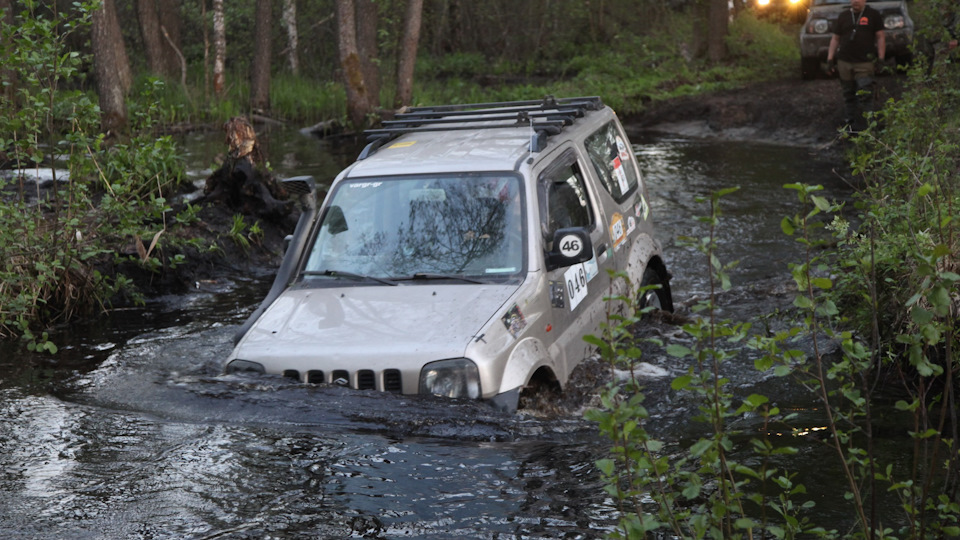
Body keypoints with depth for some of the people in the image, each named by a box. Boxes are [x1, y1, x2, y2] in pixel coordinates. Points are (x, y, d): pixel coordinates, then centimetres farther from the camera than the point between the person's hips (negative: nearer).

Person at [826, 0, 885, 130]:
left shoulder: (873, 15, 6)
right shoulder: (843, 16, 13)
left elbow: (880, 37, 5)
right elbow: (835, 38, 15)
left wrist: (881, 57, -3)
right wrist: (830, 58, 7)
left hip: (864, 63, -3)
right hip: (844, 62, 3)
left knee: (865, 96, -9)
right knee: (848, 95, 8)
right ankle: (849, 123, 16)